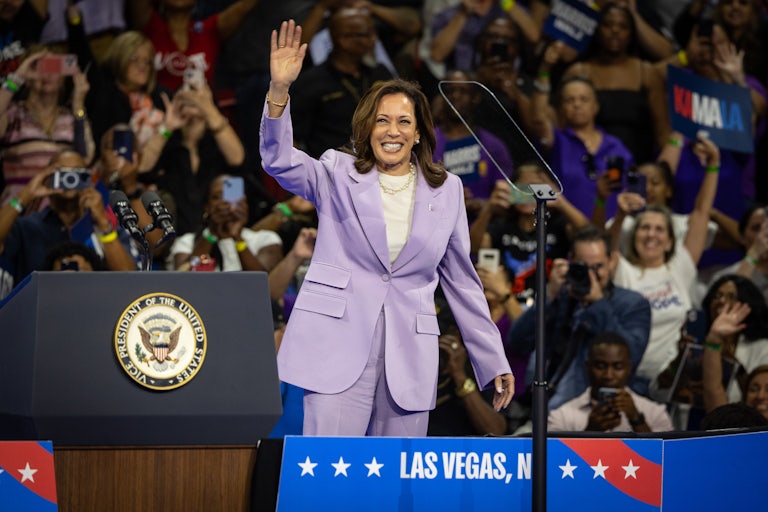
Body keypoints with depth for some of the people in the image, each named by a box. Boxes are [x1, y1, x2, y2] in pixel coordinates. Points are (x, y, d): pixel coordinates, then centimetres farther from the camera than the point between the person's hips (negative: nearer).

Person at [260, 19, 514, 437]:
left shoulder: (446, 190, 13)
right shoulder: (338, 175, 7)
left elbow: (462, 282, 18)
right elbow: (279, 162, -11)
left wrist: (493, 361, 16)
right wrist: (279, 90, -27)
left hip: (408, 360, 3)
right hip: (339, 350, -2)